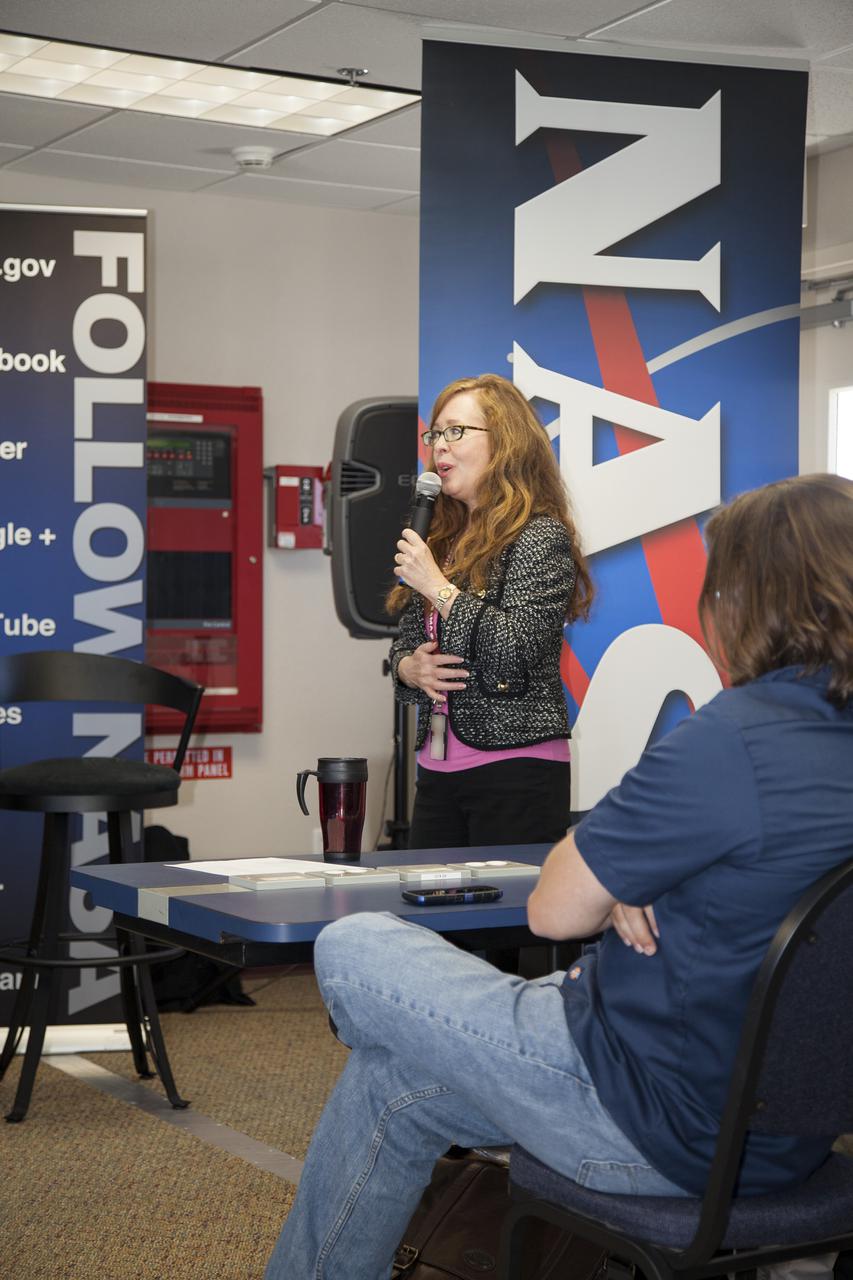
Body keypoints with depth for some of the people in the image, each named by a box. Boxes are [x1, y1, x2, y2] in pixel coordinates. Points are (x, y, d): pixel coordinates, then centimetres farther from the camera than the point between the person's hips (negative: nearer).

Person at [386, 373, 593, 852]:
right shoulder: (442, 539, 15)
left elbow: (516, 653, -20)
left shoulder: (541, 538, -8)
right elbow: (405, 643, 23)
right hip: (438, 771, 7)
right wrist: (409, 668, 0)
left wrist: (439, 587, -15)